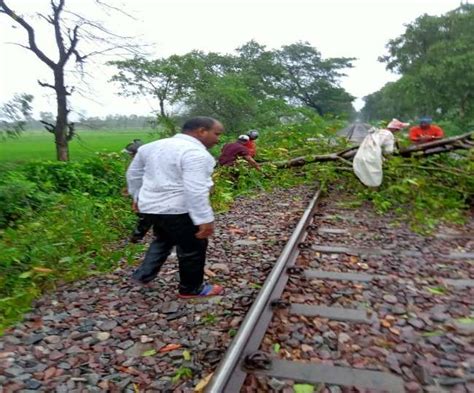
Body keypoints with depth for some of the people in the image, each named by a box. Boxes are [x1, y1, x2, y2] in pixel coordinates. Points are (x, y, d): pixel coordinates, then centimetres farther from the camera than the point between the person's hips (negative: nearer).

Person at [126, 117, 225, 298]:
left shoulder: (153, 146, 9)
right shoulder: (195, 153, -19)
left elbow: (133, 173, 17)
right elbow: (195, 191, -27)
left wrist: (137, 196, 27)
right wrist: (205, 219, -23)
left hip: (149, 205, 8)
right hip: (178, 210, -8)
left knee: (163, 240, 28)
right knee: (192, 249, 9)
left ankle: (144, 274, 27)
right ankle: (191, 289, 22)